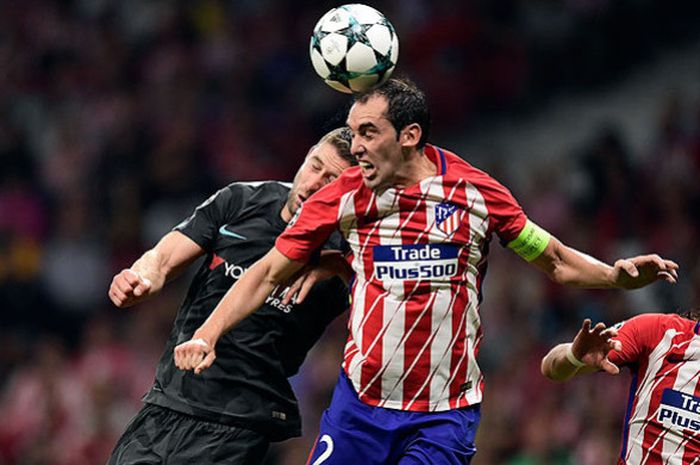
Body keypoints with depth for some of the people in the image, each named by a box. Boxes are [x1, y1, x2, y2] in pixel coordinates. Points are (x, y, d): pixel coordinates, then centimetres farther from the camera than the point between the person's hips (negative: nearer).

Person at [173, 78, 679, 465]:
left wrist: (617, 274, -10)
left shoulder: (478, 193, -4)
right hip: (359, 405, 1)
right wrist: (207, 335, -5)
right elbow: (269, 273, 6)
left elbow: (555, 260, 7)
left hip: (445, 417, -1)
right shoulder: (344, 196, -1)